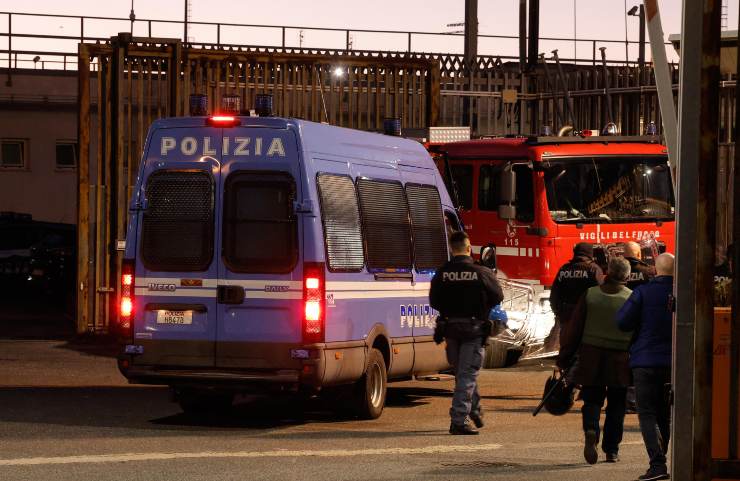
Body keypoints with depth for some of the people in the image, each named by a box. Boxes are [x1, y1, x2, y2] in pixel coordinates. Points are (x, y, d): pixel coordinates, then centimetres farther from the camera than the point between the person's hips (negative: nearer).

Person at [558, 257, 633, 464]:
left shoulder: (590, 295, -2)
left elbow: (574, 328, 1)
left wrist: (565, 356, 9)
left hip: (591, 356, 0)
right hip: (620, 360, 0)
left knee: (592, 400, 9)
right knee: (616, 405, 11)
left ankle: (591, 430, -20)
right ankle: (611, 450, 15)